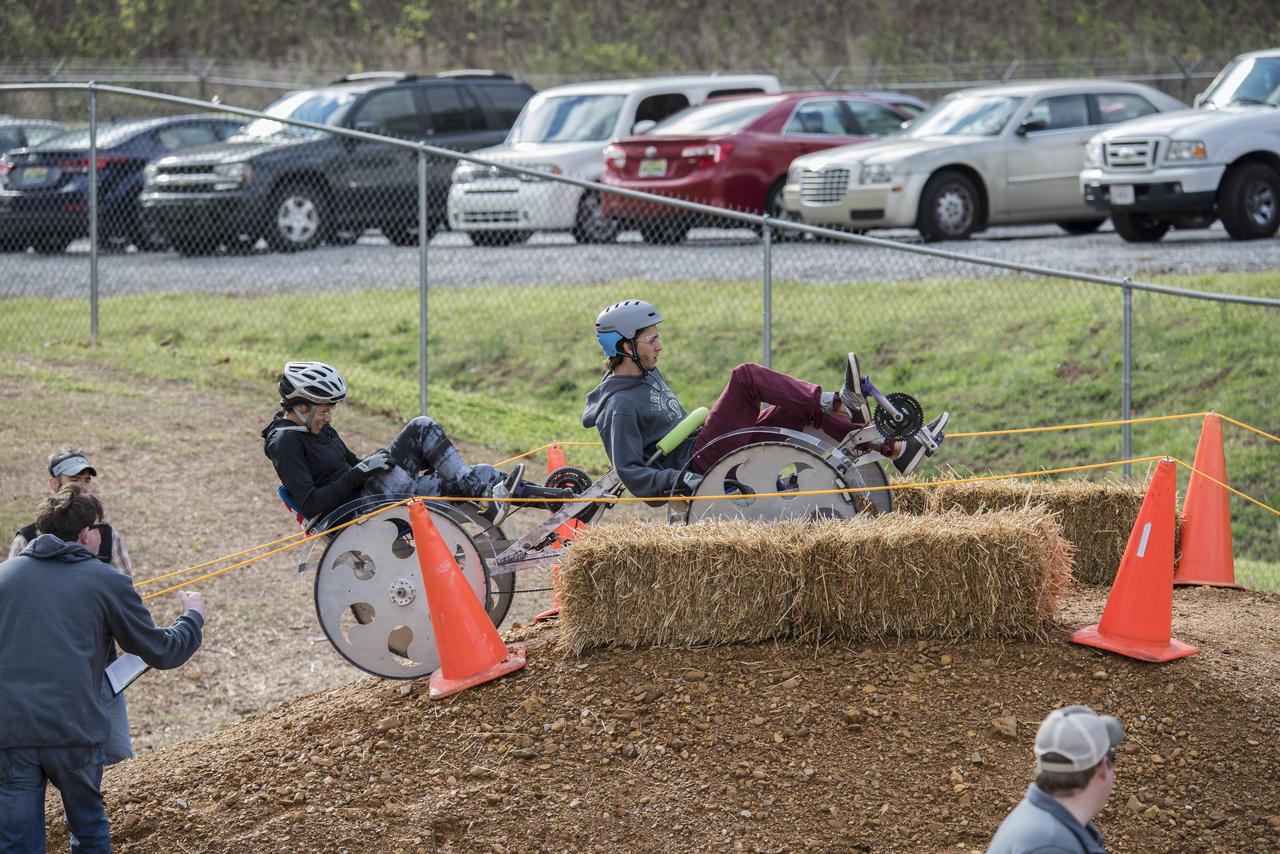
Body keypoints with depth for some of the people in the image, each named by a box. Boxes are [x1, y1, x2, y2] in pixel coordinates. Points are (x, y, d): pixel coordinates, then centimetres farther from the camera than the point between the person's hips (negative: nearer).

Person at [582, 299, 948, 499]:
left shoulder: (648, 375, 17)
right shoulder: (619, 406, -15)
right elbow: (631, 473, -22)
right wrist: (678, 480, -31)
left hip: (699, 452, 10)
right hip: (694, 469, -10)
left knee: (801, 407, 4)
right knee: (746, 376, -21)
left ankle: (897, 448, -1)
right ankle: (836, 402, -22)